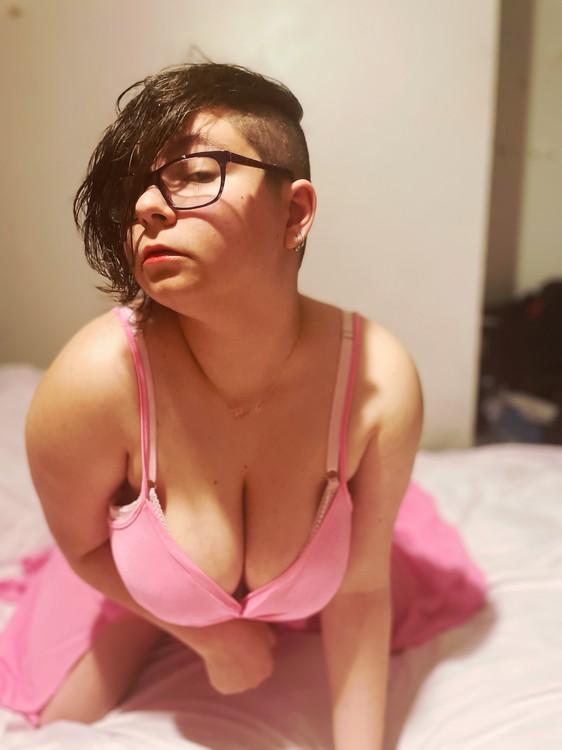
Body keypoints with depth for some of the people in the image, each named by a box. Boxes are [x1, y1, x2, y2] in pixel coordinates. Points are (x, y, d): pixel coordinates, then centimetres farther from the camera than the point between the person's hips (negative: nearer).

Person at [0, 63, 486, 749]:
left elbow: (360, 590, -21)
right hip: (136, 586, -1)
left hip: (294, 590, 2)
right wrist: (212, 637, -9)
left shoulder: (380, 381, -35)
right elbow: (82, 544, -17)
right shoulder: (95, 378, -38)